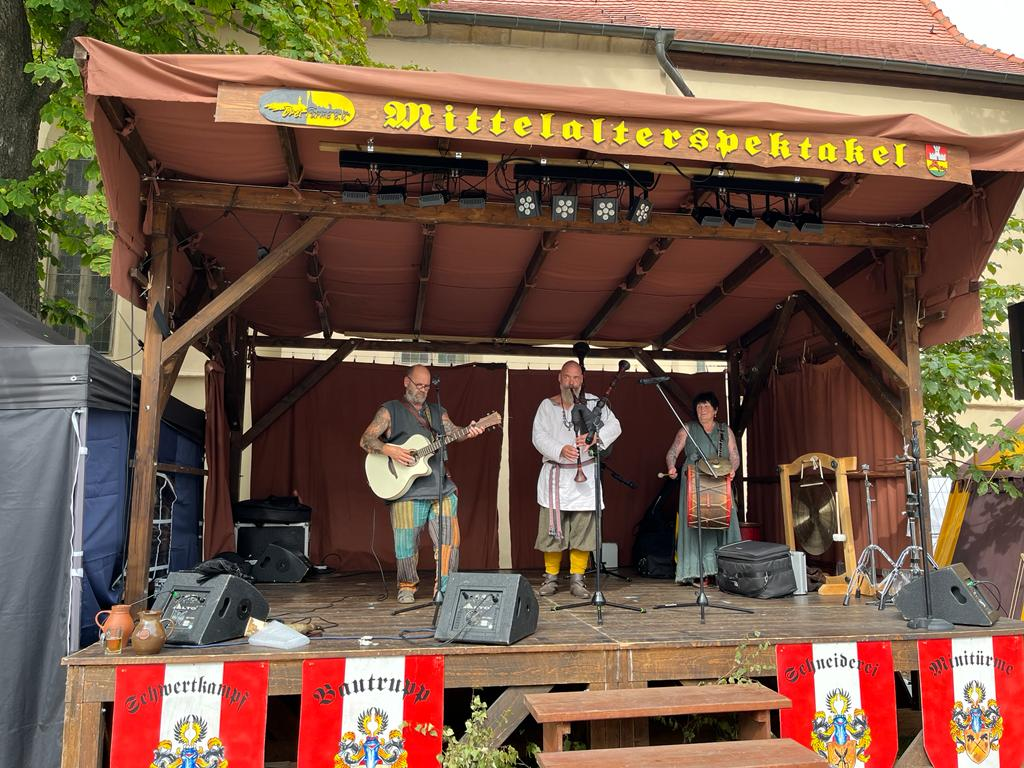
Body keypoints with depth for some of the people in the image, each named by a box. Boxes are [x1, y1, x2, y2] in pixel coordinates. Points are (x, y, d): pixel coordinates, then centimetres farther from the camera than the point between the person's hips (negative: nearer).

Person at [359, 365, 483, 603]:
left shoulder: (438, 412, 20)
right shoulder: (390, 411, 7)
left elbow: (453, 432, 3)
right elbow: (365, 440, -1)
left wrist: (468, 432, -19)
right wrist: (389, 450, -19)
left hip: (441, 488, 4)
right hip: (406, 490, -4)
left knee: (449, 539, -2)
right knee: (407, 542, -2)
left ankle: (444, 588, 10)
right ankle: (406, 588, 19)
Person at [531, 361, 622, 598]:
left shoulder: (593, 403, 7)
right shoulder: (547, 405, 7)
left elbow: (614, 426, -4)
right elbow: (538, 436, -4)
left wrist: (596, 436, -25)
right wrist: (560, 450, -21)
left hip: (585, 474, 0)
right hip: (555, 475, 0)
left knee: (583, 527, 0)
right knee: (552, 527, 1)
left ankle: (577, 578, 10)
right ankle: (551, 576, 14)